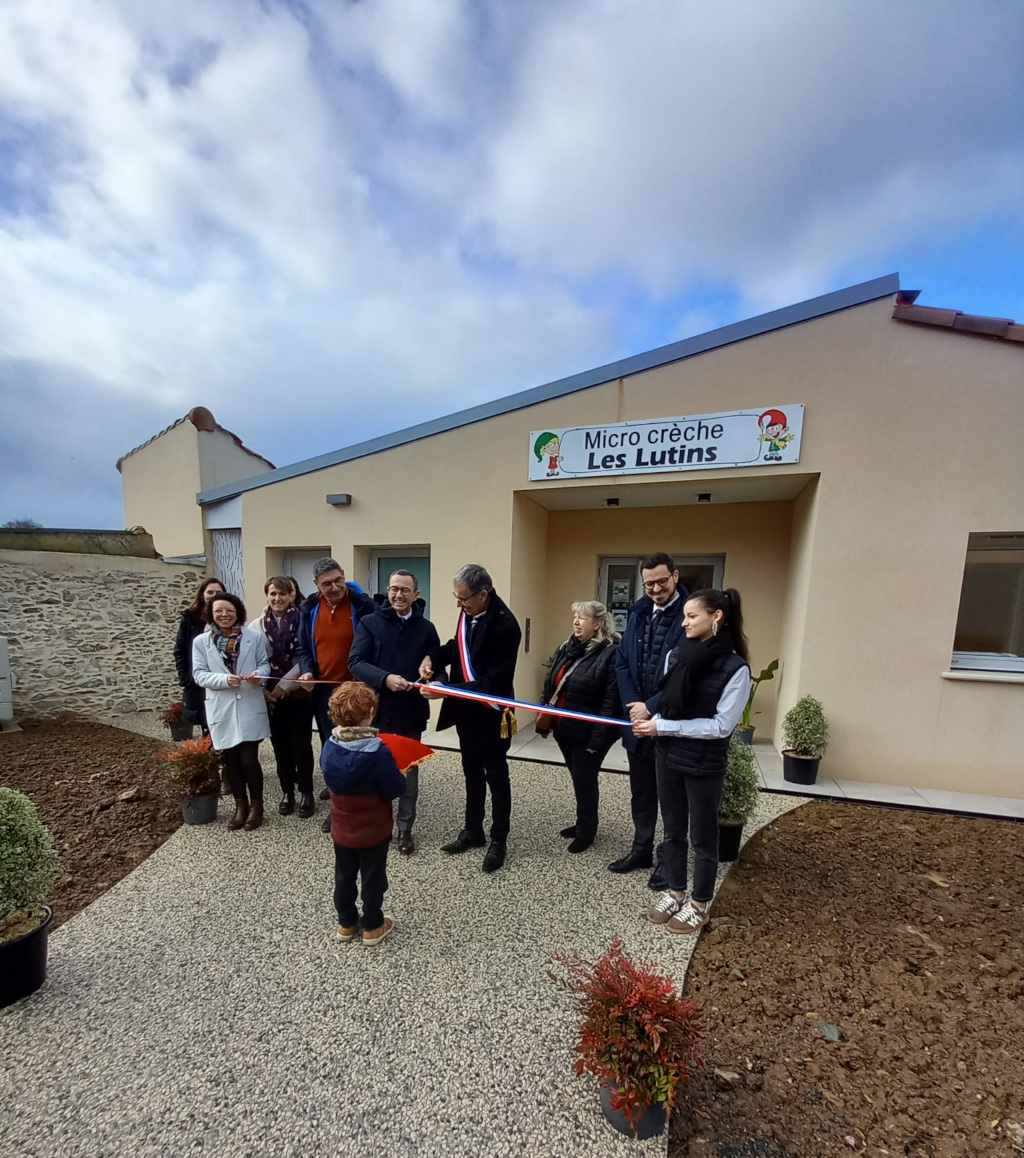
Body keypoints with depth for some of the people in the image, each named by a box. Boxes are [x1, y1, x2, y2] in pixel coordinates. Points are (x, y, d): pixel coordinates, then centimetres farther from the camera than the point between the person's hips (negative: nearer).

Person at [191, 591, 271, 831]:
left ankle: (256, 805, 20)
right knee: (231, 760, 13)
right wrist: (223, 679, -21)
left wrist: (258, 674, -19)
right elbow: (199, 674, -3)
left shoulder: (254, 637, 0)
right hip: (221, 709, 2)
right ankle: (241, 805, 32)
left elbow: (265, 664, 4)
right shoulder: (201, 641, 0)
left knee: (248, 759, -2)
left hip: (250, 707, -1)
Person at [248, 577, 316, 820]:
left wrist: (284, 684, -14)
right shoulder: (256, 626, 1)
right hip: (270, 697, 3)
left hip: (298, 694, -3)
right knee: (280, 746, 13)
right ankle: (287, 792, 30)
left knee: (301, 745, 4)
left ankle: (306, 793, 21)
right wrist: (261, 689, -6)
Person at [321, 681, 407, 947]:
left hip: (341, 829, 5)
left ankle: (346, 923, 41)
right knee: (372, 879, 16)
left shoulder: (329, 747, -12)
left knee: (344, 877, 24)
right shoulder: (378, 752, -30)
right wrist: (401, 775, -4)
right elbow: (395, 789, -22)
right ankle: (373, 927, 33)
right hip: (373, 831, -5)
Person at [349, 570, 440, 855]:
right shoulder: (370, 623, -3)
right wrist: (385, 678, -27)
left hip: (411, 711, 1)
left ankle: (405, 828, 29)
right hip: (375, 709, 0)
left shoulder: (426, 628, 1)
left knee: (408, 771, 12)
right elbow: (356, 663, -12)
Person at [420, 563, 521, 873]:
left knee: (496, 776, 11)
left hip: (490, 713, -7)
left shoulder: (504, 625, -27)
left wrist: (446, 691, -29)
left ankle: (499, 841, 31)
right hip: (466, 709, 8)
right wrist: (433, 658, -7)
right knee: (472, 772, 22)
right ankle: (473, 830, 40)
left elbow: (495, 681, -27)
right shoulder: (469, 612, -4)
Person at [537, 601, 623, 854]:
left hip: (589, 733, -7)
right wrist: (543, 721, 10)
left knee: (585, 780, 7)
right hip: (564, 728, 7)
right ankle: (583, 823, 40)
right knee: (578, 779, 21)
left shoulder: (611, 653, -19)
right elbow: (550, 685, 12)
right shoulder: (566, 648, 6)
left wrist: (598, 738, -21)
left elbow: (611, 701, -21)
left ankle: (586, 830, 29)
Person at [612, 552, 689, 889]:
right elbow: (622, 661, 6)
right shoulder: (638, 611, 4)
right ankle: (642, 849, 38)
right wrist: (632, 704, -5)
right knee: (641, 791, 20)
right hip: (638, 717, 6)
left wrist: (652, 707, -16)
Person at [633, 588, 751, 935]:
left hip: (704, 765, -5)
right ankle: (675, 893, 40)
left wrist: (662, 727, -21)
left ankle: (699, 905, 35)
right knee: (673, 830, 19)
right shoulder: (677, 655, -2)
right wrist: (651, 720, -13)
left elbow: (721, 725, -19)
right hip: (668, 756, 5)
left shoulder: (735, 668, -16)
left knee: (703, 836, 15)